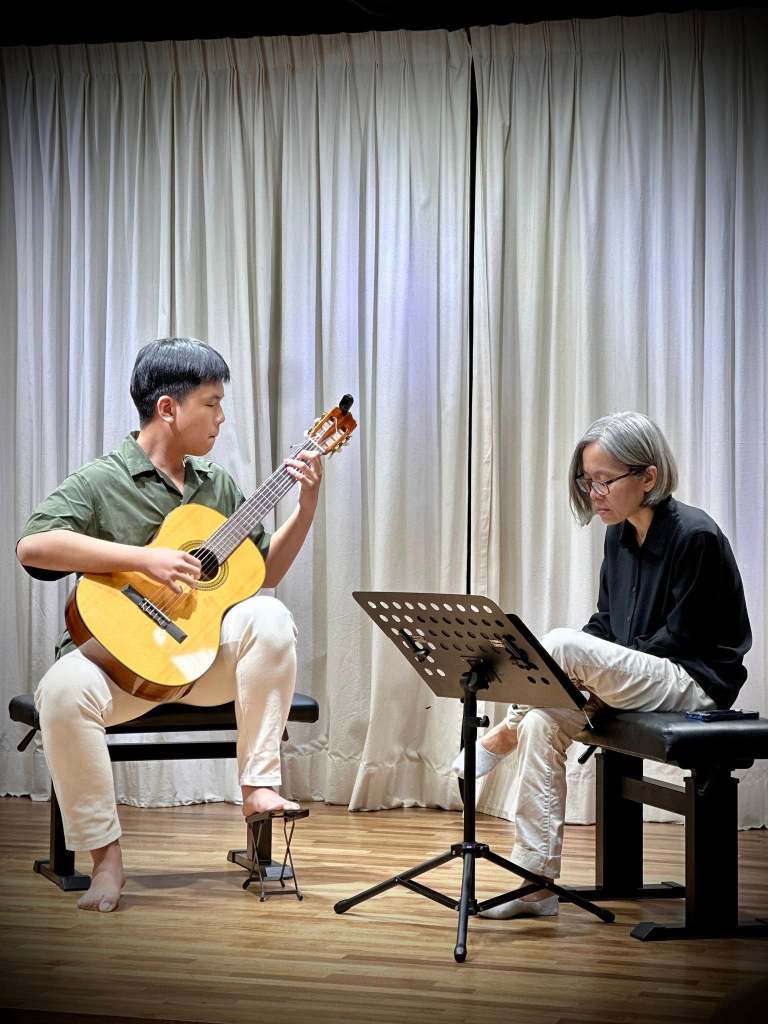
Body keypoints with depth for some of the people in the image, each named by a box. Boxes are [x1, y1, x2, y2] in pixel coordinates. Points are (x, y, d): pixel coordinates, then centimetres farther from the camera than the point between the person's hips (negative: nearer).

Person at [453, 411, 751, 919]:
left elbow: (677, 641, -17)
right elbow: (605, 626, 15)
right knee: (543, 722, -16)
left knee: (562, 644, -26)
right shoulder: (620, 535, 8)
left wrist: (578, 661, -16)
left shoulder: (695, 536, -16)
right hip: (639, 680, 8)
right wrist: (580, 670, -6)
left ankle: (502, 736, 0)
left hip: (694, 684, -8)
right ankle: (536, 880, -13)